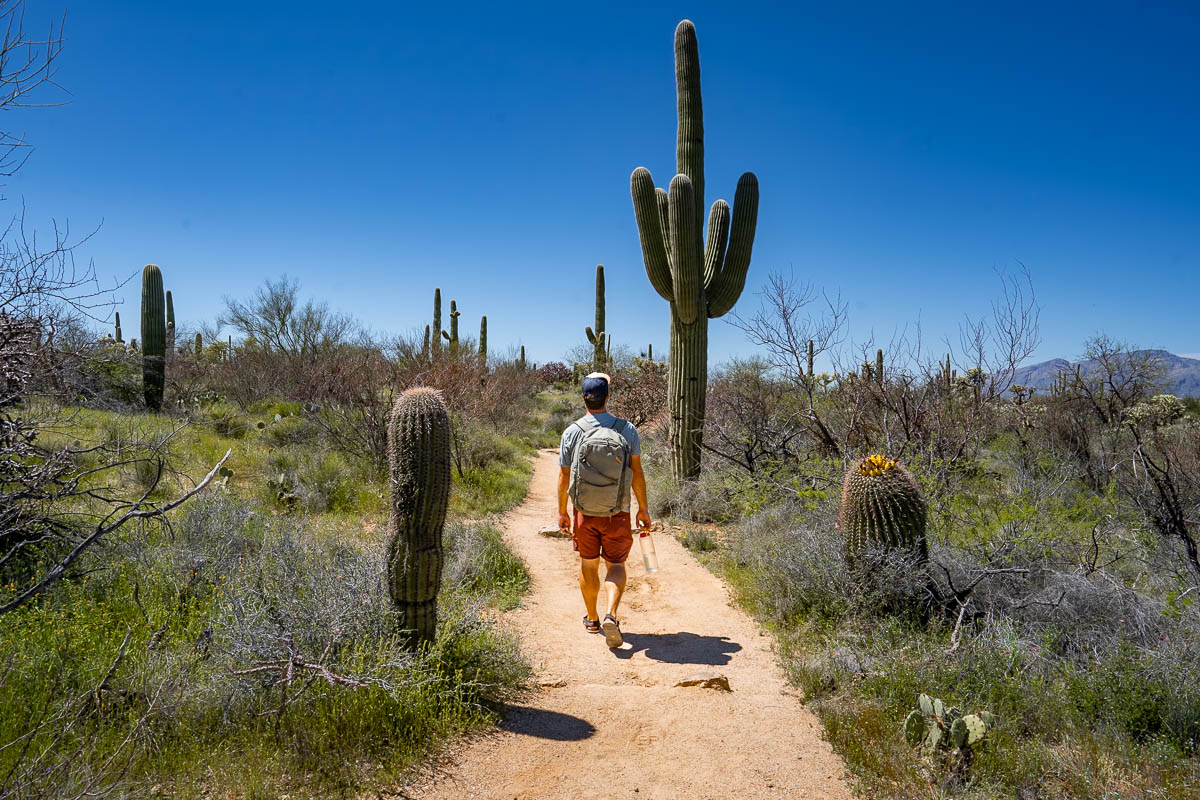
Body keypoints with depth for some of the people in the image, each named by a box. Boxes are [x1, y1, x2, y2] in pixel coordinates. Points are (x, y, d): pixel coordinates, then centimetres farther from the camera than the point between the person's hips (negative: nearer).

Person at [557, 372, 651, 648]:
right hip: (617, 513, -1)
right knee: (616, 565, 10)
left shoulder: (572, 432, -7)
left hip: (585, 513, 1)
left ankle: (592, 619, 30)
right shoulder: (626, 429, -8)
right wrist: (643, 508, 6)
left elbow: (564, 477, -1)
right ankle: (611, 615, -12)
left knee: (589, 565, 16)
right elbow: (637, 473, -5)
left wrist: (562, 512, 11)